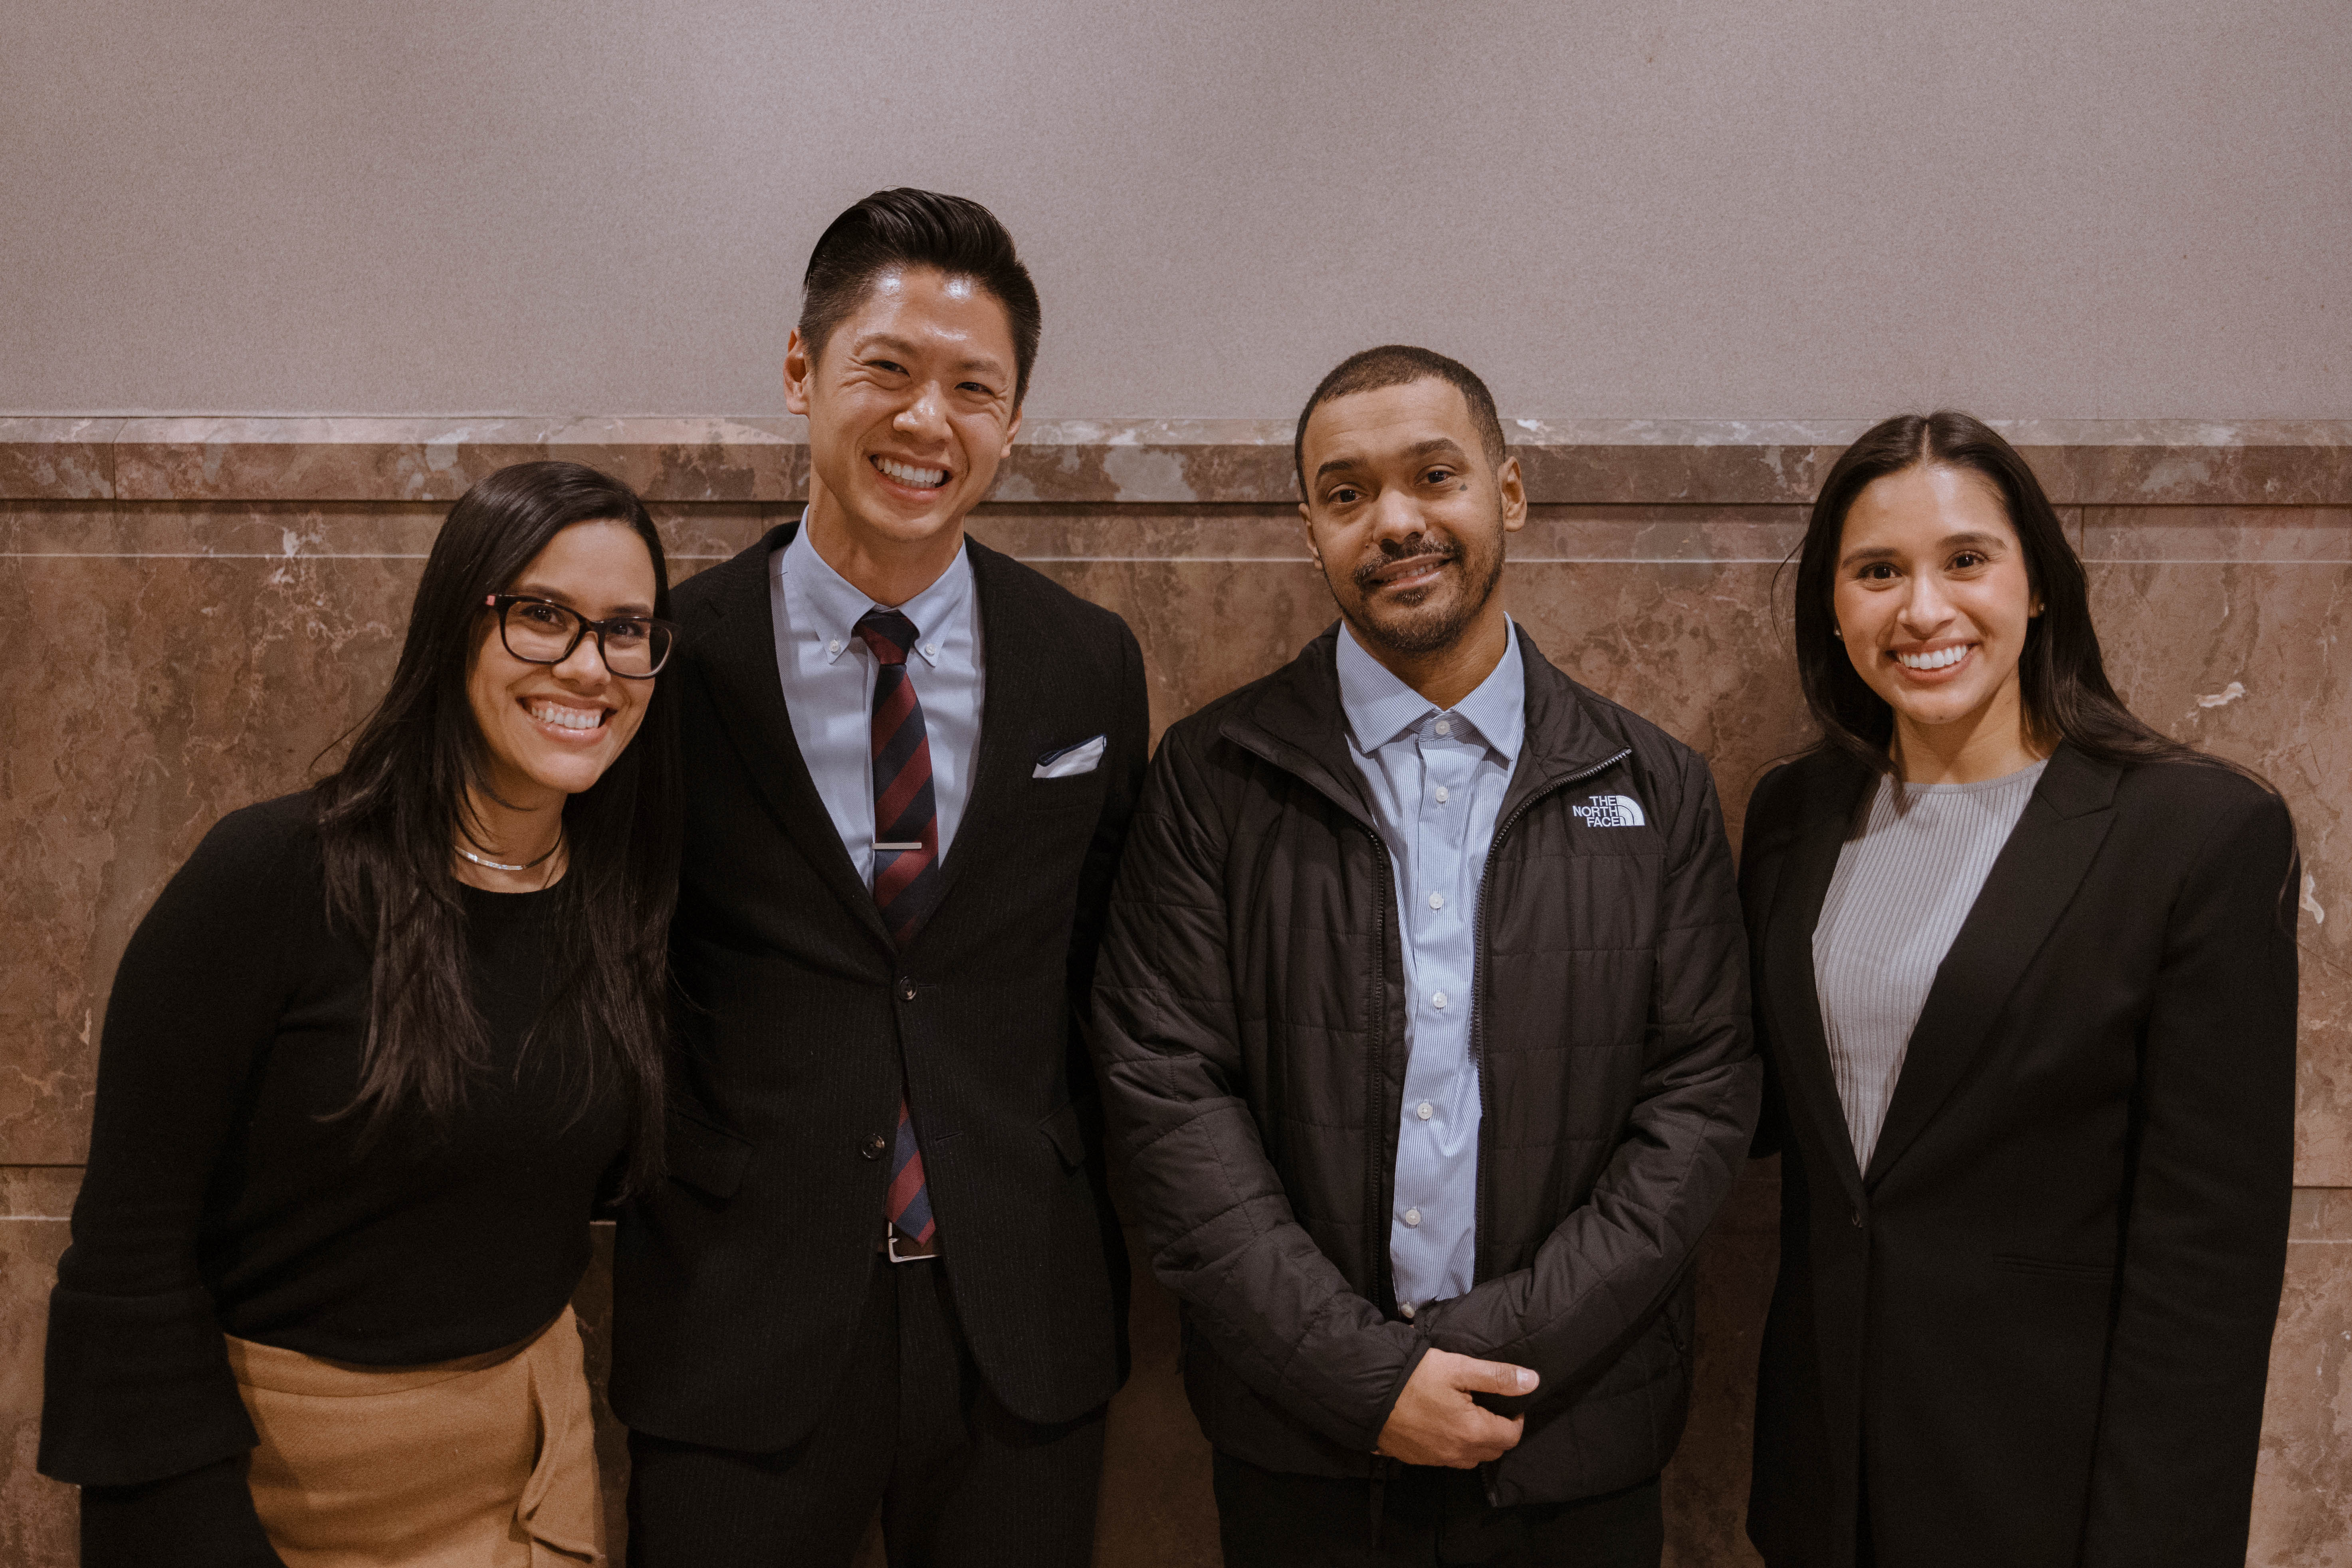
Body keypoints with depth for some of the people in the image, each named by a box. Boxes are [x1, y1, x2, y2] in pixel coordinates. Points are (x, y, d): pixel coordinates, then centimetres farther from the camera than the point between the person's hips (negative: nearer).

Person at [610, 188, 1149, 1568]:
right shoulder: (672, 661, -7)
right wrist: (650, 1196, -2)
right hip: (739, 1341, -2)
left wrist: (1108, 1259, 5)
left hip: (1027, 1337, 2)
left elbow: (1108, 974, 7)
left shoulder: (1093, 667, 0)